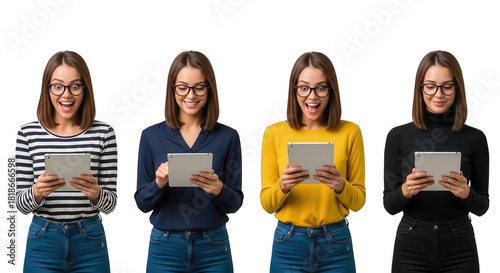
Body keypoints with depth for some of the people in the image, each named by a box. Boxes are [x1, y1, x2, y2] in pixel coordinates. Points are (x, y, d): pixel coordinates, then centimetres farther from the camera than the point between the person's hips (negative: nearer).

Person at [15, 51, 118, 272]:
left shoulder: (103, 133, -2)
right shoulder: (28, 134, -2)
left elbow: (110, 204, -1)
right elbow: (21, 204, -1)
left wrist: (95, 193, -22)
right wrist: (37, 192, -21)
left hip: (90, 241, 0)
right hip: (42, 242, 0)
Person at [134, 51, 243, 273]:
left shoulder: (227, 136, -1)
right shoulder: (151, 136, 0)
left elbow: (235, 203, 0)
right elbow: (142, 203, 1)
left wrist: (218, 189, -20)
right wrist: (158, 183, -18)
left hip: (213, 248, 0)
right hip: (165, 247, 0)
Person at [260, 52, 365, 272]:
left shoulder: (350, 132, 0)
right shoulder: (274, 134, 0)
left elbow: (358, 202, 3)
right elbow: (267, 204, 2)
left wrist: (340, 186, -17)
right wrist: (283, 186, -18)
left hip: (335, 245, 0)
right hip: (288, 244, 0)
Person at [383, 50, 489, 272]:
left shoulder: (475, 138, -1)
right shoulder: (398, 136, -2)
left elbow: (482, 207, 3)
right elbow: (389, 205, 0)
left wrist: (466, 193, -17)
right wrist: (405, 191, -20)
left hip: (459, 252, 0)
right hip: (411, 248, 0)